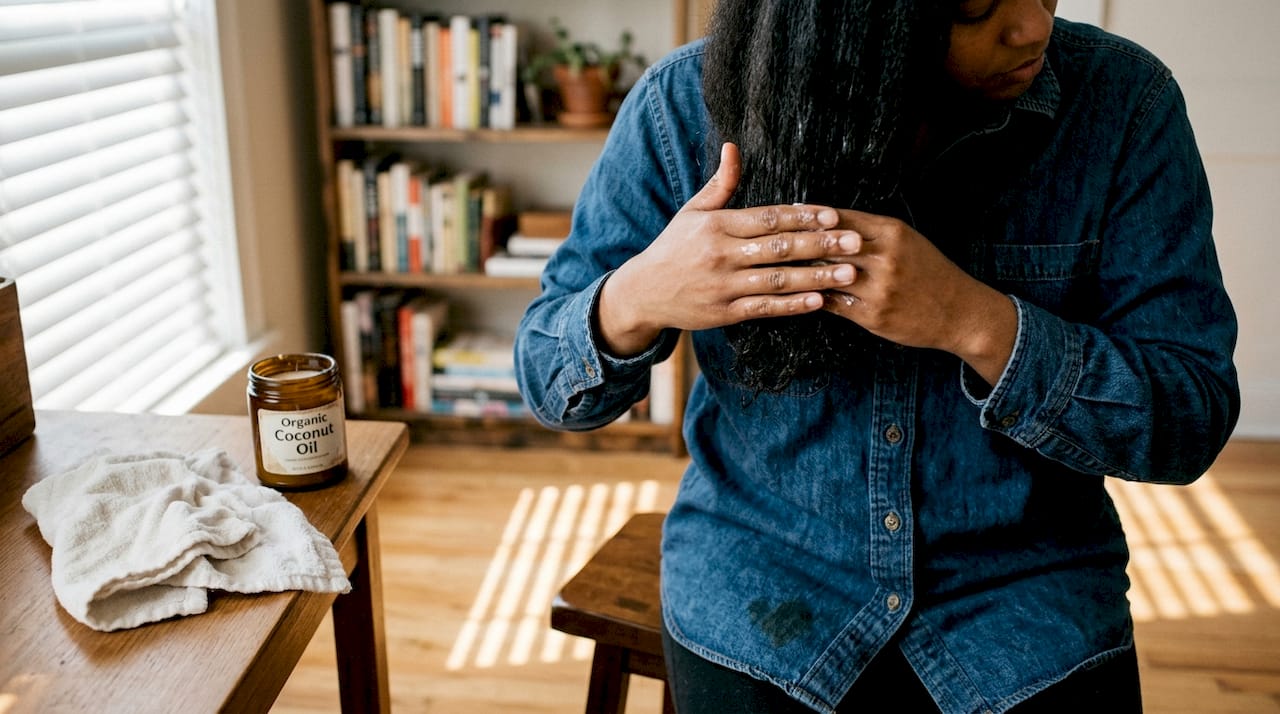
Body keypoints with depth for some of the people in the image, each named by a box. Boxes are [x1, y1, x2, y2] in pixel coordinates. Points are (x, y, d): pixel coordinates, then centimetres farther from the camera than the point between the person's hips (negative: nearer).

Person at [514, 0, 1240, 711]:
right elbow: (553, 381, -8)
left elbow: (1193, 420, -14)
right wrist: (636, 299, -31)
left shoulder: (1125, 99, -13)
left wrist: (974, 320, -31)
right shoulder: (687, 104, -14)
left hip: (1033, 616, 0)